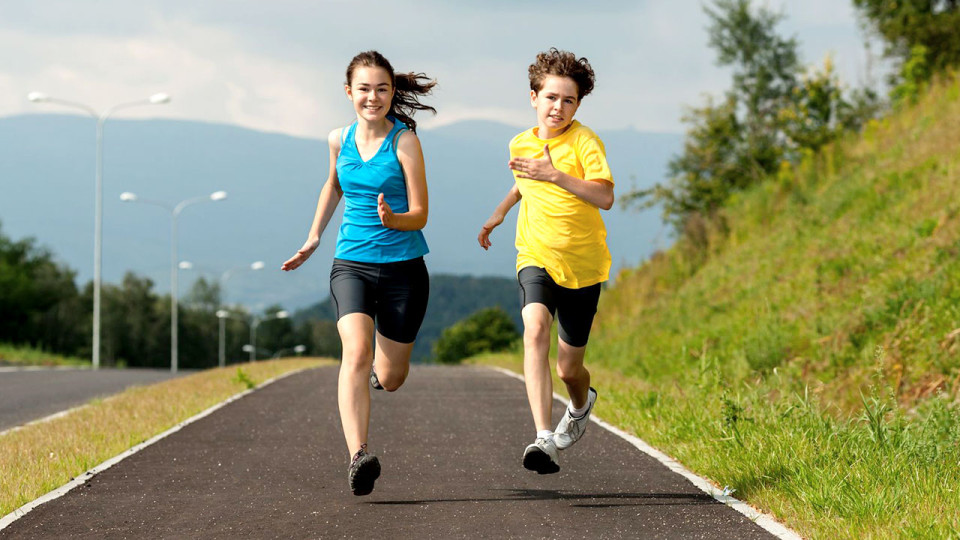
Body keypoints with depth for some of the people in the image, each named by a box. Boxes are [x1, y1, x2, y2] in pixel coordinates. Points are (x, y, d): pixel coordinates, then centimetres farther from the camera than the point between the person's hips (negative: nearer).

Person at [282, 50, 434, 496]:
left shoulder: (404, 141, -9)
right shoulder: (339, 140, 4)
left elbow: (419, 214, -11)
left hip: (403, 267, -2)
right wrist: (313, 239, 28)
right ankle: (358, 455, -36)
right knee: (356, 352, -25)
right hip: (351, 264, 2)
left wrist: (392, 219, -32)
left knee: (389, 379, 8)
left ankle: (379, 366, 48)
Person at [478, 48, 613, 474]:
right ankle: (544, 439, -38)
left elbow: (605, 197, -28)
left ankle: (581, 403, 48)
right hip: (537, 257, 2)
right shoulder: (521, 144, 4)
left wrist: (555, 175, -35)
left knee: (569, 369, 8)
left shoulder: (585, 142, -13)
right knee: (535, 329, -29)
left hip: (583, 264, -2)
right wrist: (498, 214, 27)